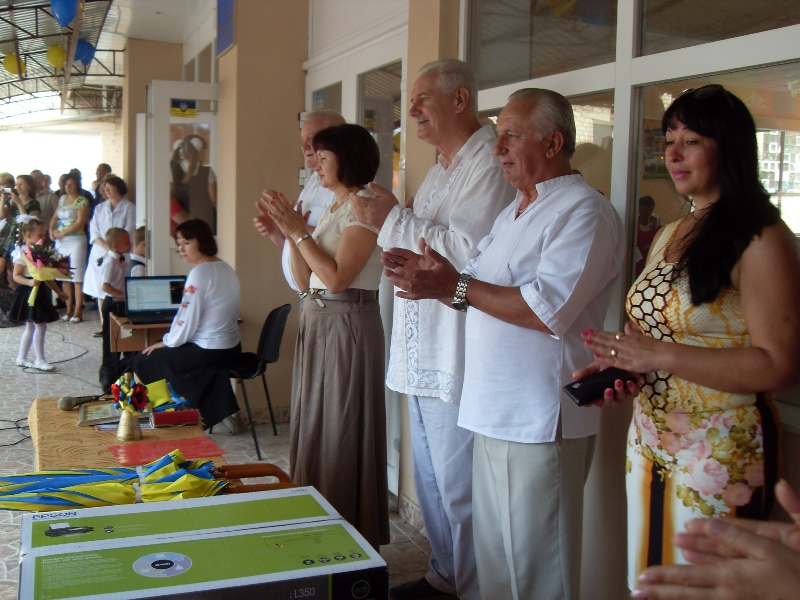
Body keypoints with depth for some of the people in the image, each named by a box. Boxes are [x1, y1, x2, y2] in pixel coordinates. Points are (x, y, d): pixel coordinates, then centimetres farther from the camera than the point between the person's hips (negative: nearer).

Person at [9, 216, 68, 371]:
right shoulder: (22, 254, -14)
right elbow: (16, 276, -15)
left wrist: (58, 291, 18)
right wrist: (30, 282, -32)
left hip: (40, 292, 9)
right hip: (28, 293, -9)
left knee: (31, 327, 14)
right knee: (40, 326, -7)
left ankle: (21, 358, 24)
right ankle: (40, 360, 1)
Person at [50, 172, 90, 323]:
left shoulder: (82, 201, -6)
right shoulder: (63, 198, 15)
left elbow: (80, 223, -14)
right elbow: (55, 217, 19)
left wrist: (62, 233, -14)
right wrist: (51, 230, -1)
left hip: (76, 241, -7)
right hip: (61, 242, 7)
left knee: (77, 276, -6)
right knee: (64, 276, 7)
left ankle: (78, 311, -4)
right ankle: (69, 309, 14)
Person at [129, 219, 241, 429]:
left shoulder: (200, 273, -18)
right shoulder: (226, 268, 8)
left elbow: (187, 319, -17)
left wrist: (166, 342, -1)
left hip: (208, 352, -9)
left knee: (141, 362, 4)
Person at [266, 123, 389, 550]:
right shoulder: (330, 210, 15)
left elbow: (337, 277, -22)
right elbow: (305, 281, 13)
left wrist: (299, 231, -18)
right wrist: (289, 235, 2)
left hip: (347, 323, -9)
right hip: (316, 322, 9)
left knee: (342, 432, 0)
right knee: (314, 426, 15)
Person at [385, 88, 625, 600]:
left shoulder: (584, 212, -13)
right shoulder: (516, 211, 18)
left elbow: (548, 309, -24)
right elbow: (488, 293, 20)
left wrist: (456, 286, -21)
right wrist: (434, 274, 0)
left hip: (540, 422, -9)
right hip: (496, 414, 9)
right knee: (494, 557, 20)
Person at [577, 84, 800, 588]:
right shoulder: (668, 235, 11)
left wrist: (660, 356, -20)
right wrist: (621, 365, 0)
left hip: (720, 452, -7)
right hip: (649, 442, 7)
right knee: (649, 580, 17)